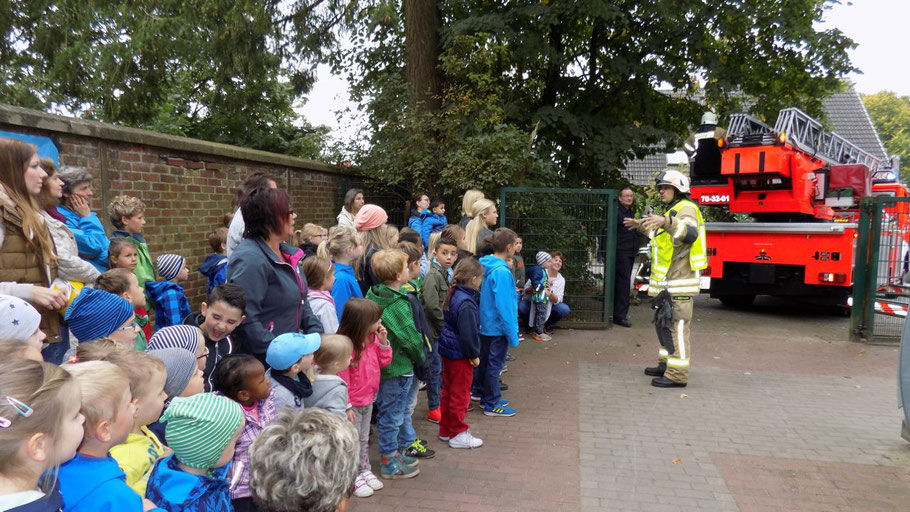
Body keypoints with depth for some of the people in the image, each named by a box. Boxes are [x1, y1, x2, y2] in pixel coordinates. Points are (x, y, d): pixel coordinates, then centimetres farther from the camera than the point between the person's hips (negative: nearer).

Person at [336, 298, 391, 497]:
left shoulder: (373, 339, -5)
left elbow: (384, 362, 4)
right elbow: (341, 381, -23)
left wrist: (383, 342, -11)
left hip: (368, 399, 7)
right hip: (353, 403, -7)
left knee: (364, 439, 23)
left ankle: (365, 470, 38)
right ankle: (354, 477, 24)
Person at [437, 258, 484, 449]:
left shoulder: (454, 295, 3)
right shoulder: (467, 304, -25)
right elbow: (468, 333, -25)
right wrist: (474, 355, -12)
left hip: (447, 350, 9)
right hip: (460, 354, -9)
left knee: (448, 391, 19)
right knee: (460, 394, 4)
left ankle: (446, 430, 31)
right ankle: (458, 434, 16)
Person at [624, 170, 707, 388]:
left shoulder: (686, 208, -11)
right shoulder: (673, 210, 21)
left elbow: (690, 233, -34)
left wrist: (666, 221, -49)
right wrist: (642, 227, 41)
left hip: (678, 283, -11)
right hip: (667, 282, 11)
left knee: (677, 326, -9)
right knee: (664, 325, 18)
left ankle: (677, 375, -7)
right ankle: (667, 364, 29)